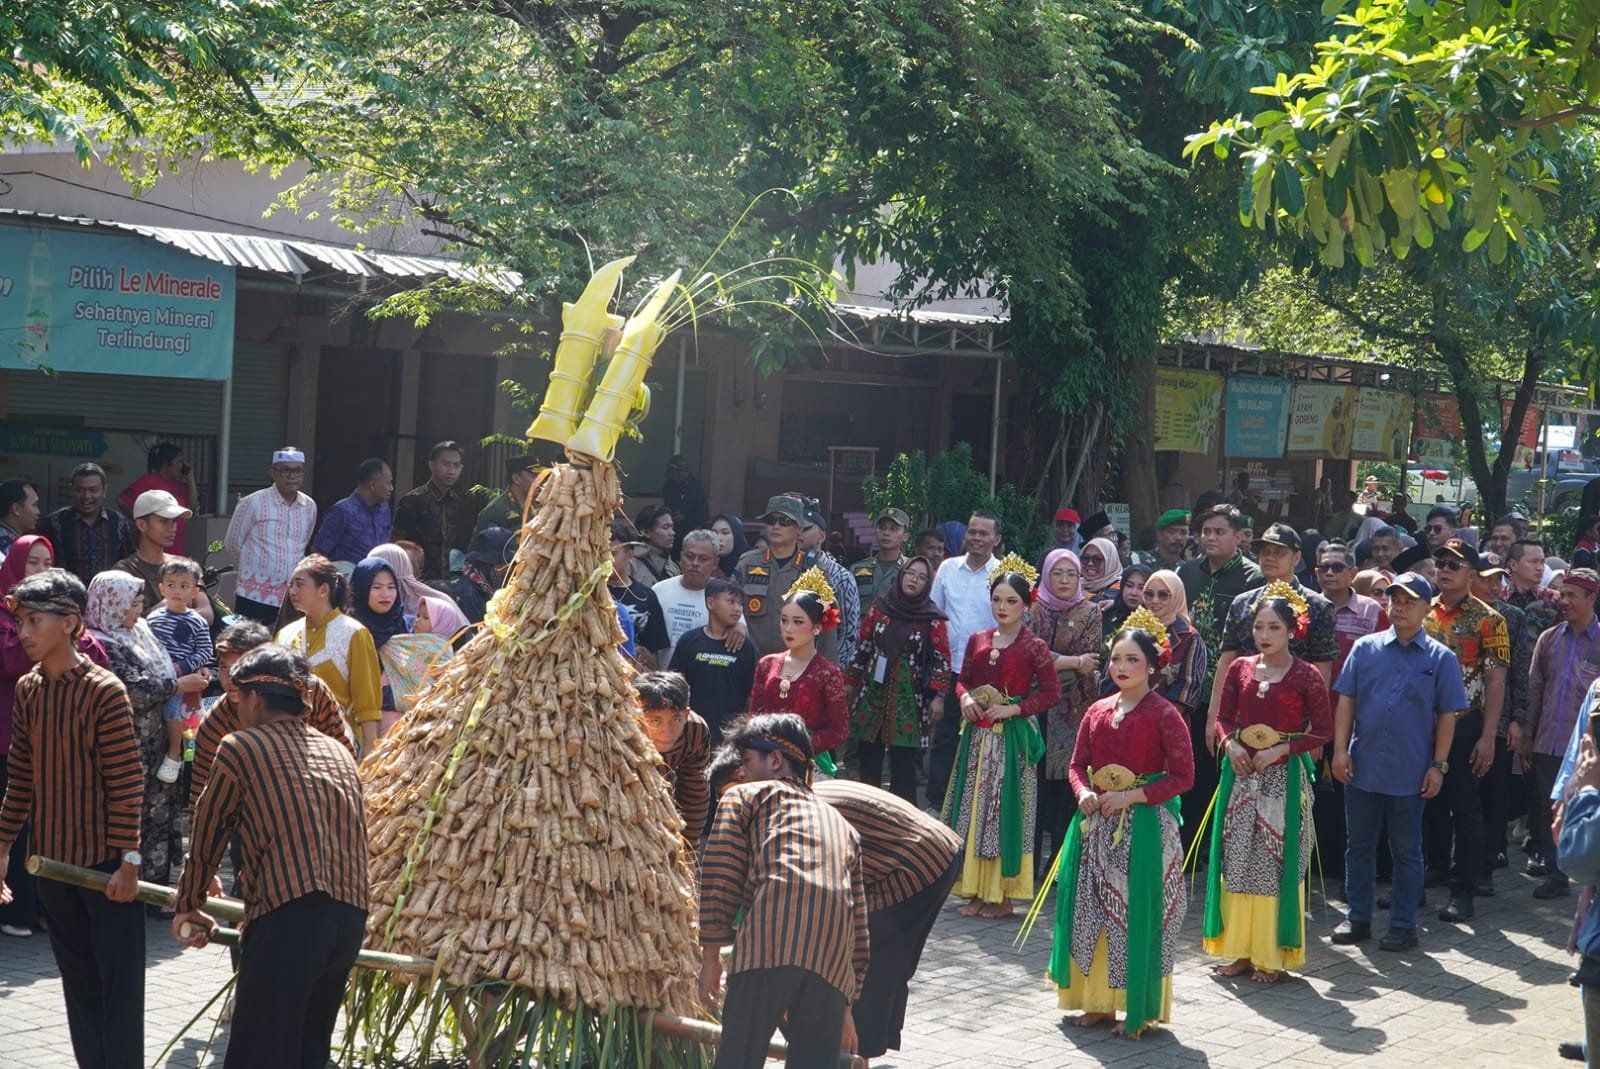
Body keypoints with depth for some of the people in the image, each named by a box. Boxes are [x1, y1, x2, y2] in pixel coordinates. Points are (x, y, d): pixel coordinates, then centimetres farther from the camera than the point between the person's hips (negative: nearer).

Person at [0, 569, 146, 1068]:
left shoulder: (105, 691, -14)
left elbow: (127, 781, -14)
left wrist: (128, 859, -15)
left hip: (105, 859, -6)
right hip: (53, 858, 6)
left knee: (119, 980, 1)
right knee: (78, 980, 13)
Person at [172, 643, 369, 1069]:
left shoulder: (240, 748, 5)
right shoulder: (340, 753, 20)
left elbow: (208, 834, 12)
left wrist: (188, 906, 27)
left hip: (288, 919, -6)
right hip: (351, 918, 6)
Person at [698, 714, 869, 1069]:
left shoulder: (744, 796, 22)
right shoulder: (842, 826, 35)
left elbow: (719, 877, 8)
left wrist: (710, 956, 12)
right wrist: (845, 1005, 36)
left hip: (769, 943, -5)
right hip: (834, 959, 5)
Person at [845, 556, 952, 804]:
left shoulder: (932, 619, -1)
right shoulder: (879, 608, 5)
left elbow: (942, 659, -1)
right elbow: (862, 648, 10)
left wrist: (938, 697, -7)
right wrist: (850, 685, 11)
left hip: (909, 699, -2)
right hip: (873, 693, 3)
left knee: (903, 762, -4)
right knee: (868, 758, 4)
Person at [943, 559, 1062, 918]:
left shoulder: (1033, 646, -6)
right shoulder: (977, 641, 8)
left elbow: (1052, 692, -7)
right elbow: (963, 680, 16)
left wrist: (1014, 708, -16)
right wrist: (964, 698, -6)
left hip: (1013, 737, -5)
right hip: (978, 736, 5)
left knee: (1005, 810, -1)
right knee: (974, 809, 7)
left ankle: (1002, 894, 6)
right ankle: (976, 888, 15)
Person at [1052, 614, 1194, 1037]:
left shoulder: (1164, 714, -8)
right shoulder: (1097, 712, 9)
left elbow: (1182, 777, -10)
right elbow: (1078, 765, 13)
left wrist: (1131, 796, -18)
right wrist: (1085, 793, -9)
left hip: (1145, 825, -6)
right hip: (1097, 824, 6)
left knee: (1136, 914, -3)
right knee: (1092, 912, 9)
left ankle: (1139, 1009, 7)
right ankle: (1098, 1001, 20)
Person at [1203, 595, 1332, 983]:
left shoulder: (1306, 675, -6)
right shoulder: (1240, 668, 6)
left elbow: (1323, 731, -5)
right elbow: (1224, 717, 12)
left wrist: (1281, 749, -15)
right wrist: (1231, 744, -8)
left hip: (1284, 776, -4)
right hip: (1242, 773, 4)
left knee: (1277, 863, -1)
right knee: (1237, 860, 6)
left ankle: (1272, 955, 8)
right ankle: (1241, 949, 16)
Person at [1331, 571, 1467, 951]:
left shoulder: (1441, 659, 0)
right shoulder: (1365, 648, 3)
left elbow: (1447, 716, 1)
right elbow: (1346, 701, 3)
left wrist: (1438, 766, -4)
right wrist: (1340, 749, -4)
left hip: (1410, 774, -2)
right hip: (1362, 768, 2)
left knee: (1407, 851, 7)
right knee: (1359, 846, 10)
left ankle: (1403, 925, 16)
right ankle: (1357, 917, 21)